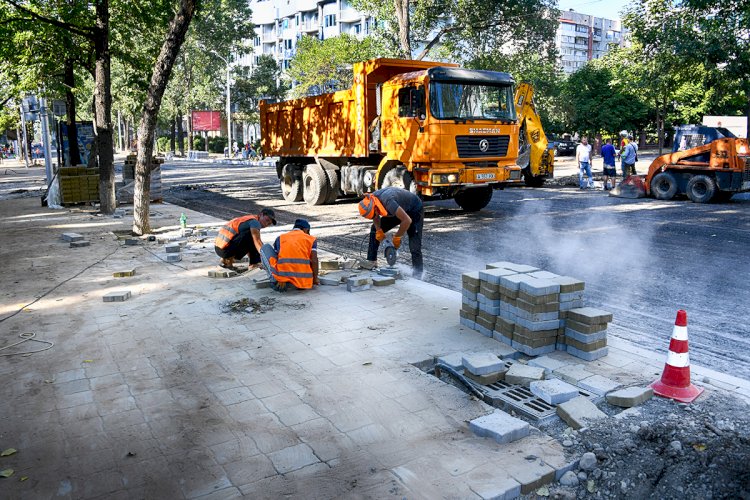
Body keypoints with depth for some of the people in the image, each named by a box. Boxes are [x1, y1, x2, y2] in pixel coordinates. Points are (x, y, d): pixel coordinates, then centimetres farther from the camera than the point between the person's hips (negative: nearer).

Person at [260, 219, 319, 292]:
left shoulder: (280, 238, 18)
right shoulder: (311, 239, 13)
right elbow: (314, 261, 1)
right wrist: (315, 279, 13)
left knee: (265, 248, 21)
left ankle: (275, 281, 4)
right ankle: (299, 283, 9)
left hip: (283, 275, -1)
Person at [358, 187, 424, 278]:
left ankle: (417, 275, -6)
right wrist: (379, 231, -12)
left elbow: (407, 220, -41)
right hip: (399, 209, 8)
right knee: (374, 229, 3)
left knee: (414, 246, -15)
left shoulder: (388, 201, -42)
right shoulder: (370, 200, -18)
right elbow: (376, 217, 4)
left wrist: (397, 237, -27)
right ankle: (371, 262, 8)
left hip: (414, 210, -8)